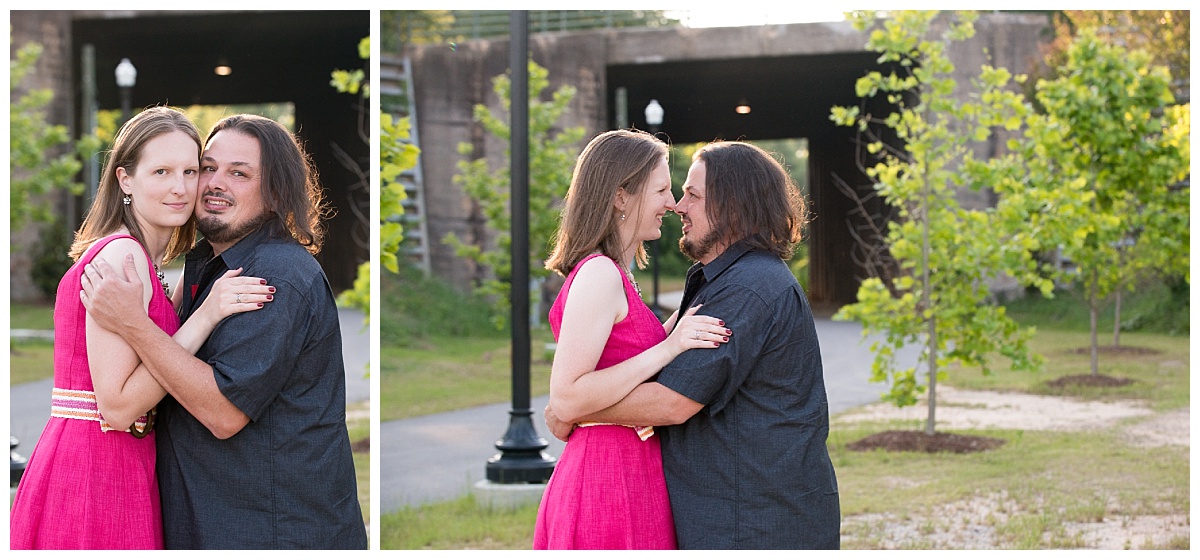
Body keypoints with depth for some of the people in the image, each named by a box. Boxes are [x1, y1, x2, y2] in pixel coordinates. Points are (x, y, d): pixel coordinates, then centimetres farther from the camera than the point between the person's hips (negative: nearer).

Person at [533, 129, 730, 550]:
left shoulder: (612, 274, 16)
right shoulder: (599, 275, -16)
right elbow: (567, 399, -23)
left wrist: (685, 318, 12)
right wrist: (670, 346, -23)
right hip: (616, 485, -10)